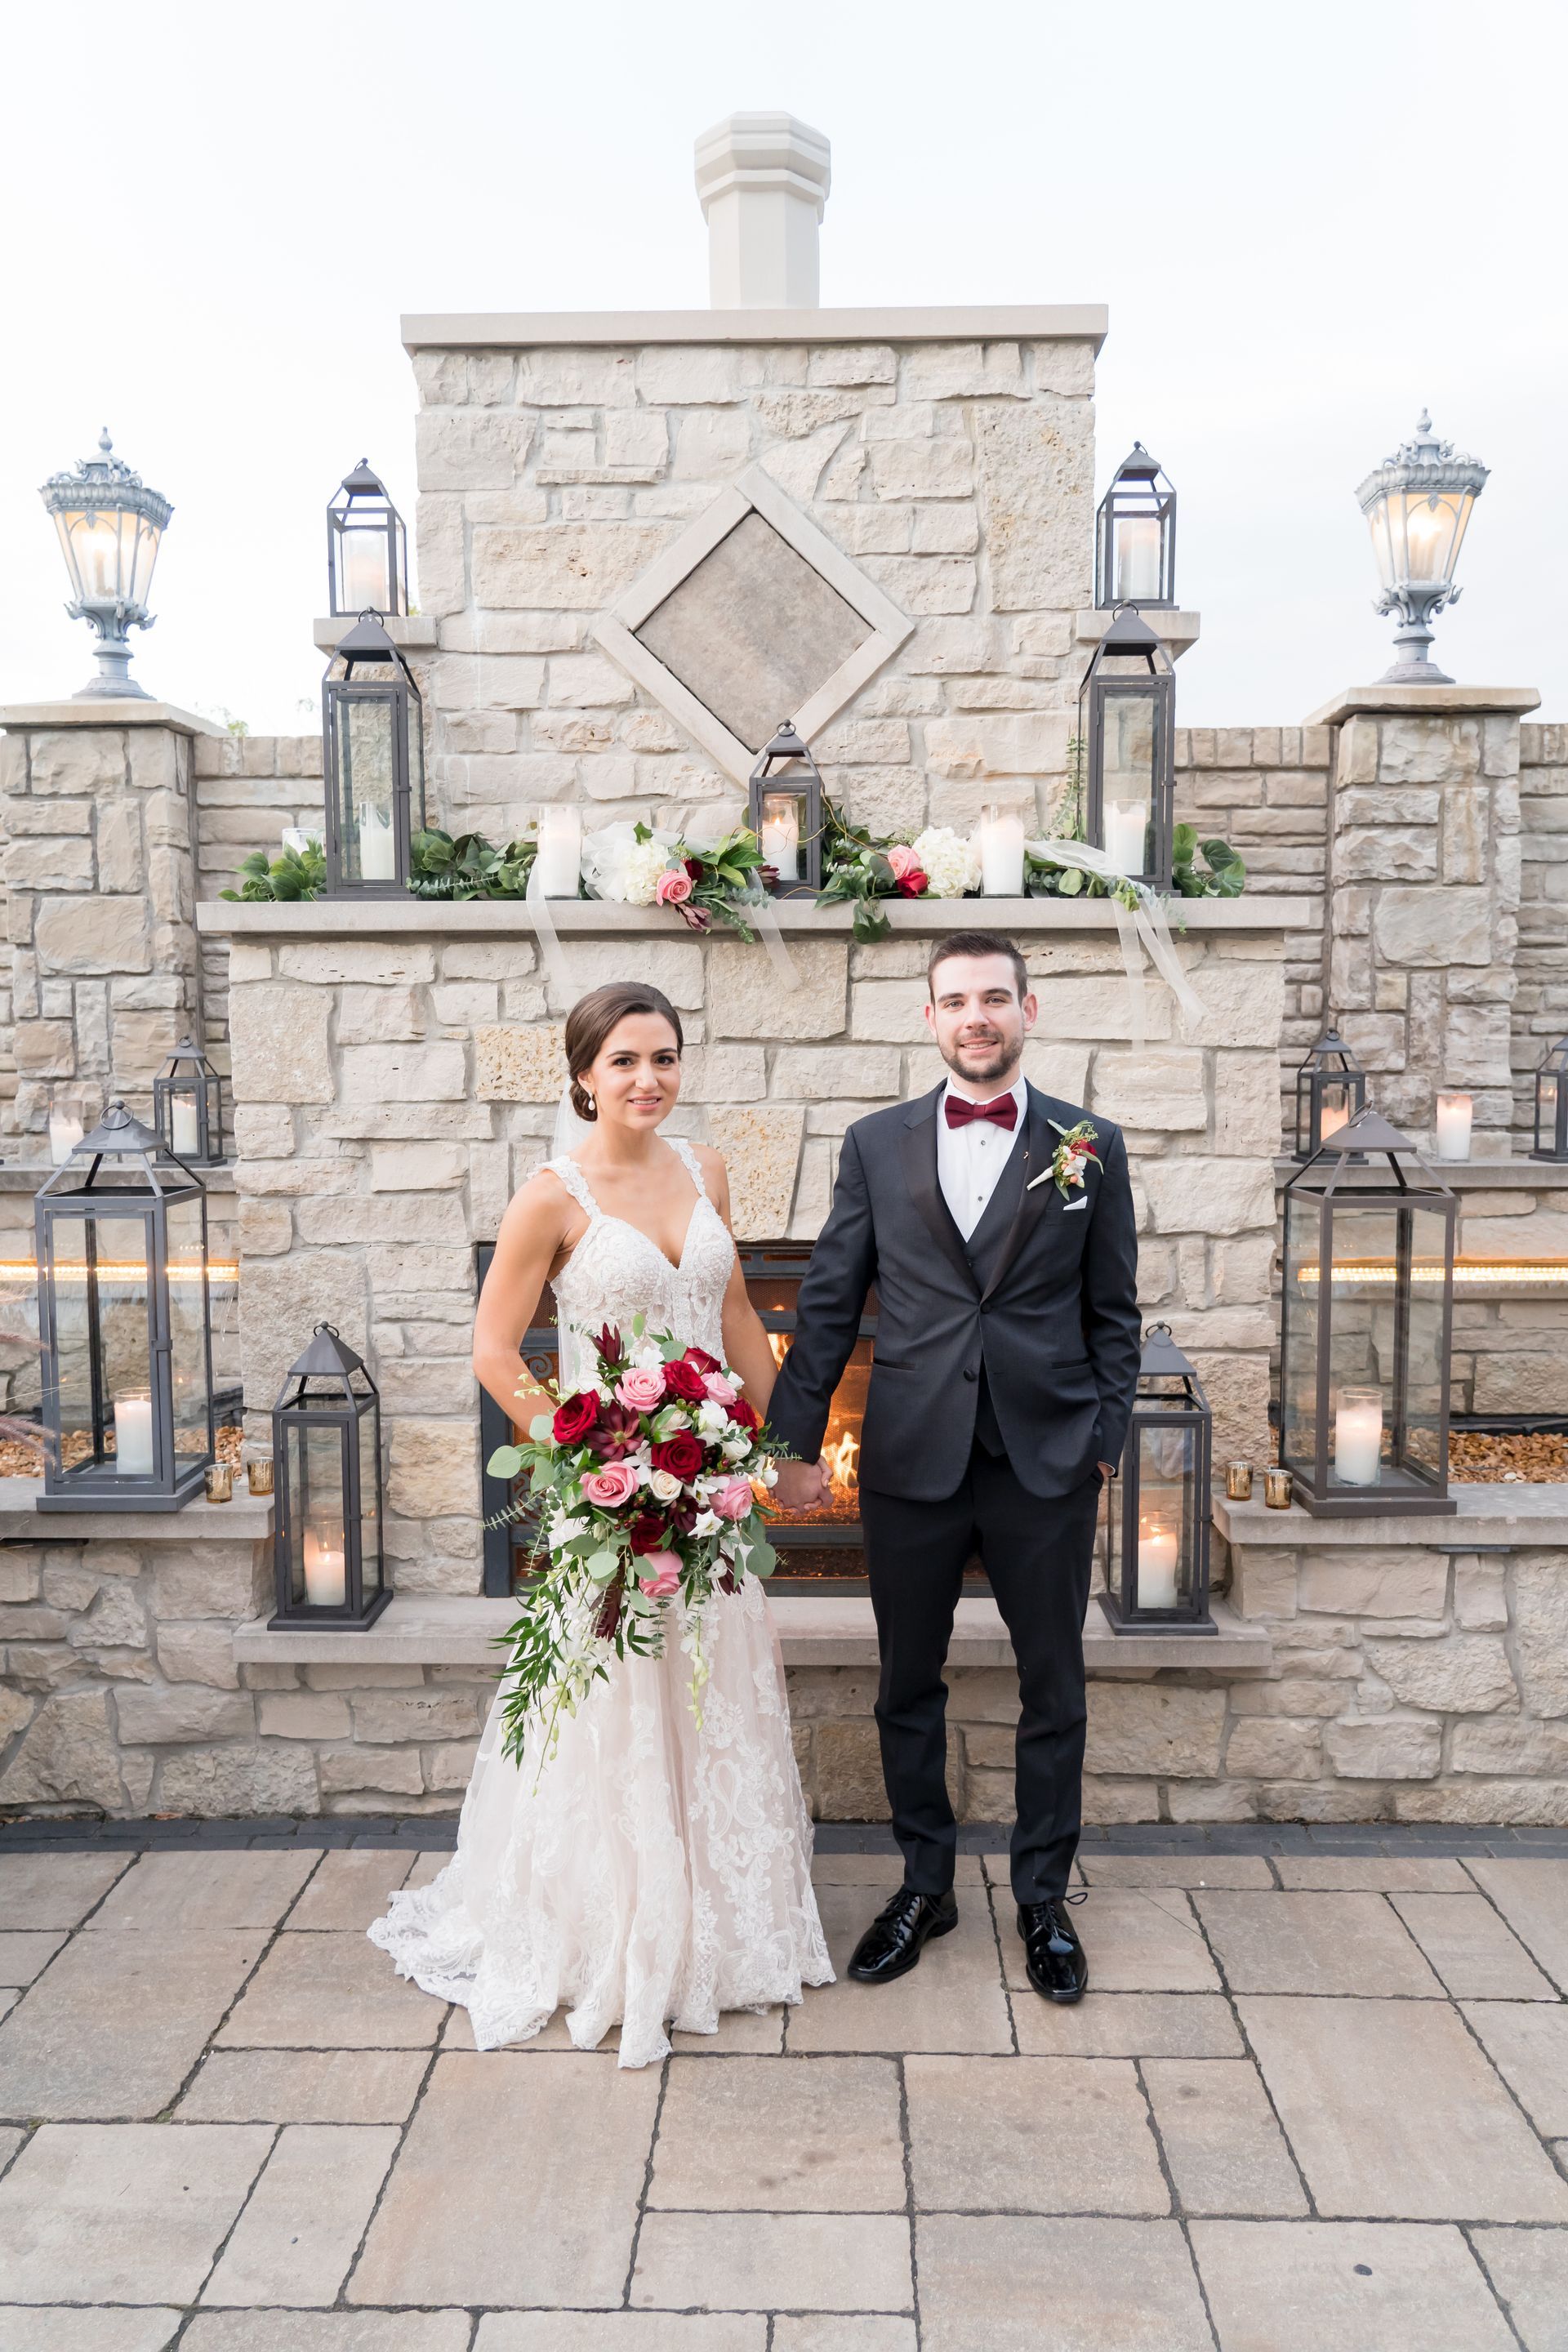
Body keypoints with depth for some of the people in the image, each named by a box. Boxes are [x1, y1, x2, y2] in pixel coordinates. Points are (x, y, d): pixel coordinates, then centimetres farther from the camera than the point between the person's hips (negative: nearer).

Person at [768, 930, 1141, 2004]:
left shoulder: (1091, 1146, 2)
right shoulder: (877, 1144, 3)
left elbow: (1113, 1314, 4)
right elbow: (828, 1303, 4)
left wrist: (1105, 1448, -1)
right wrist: (800, 1441, 2)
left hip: (1046, 1463, 0)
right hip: (911, 1461, 1)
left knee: (1053, 1691, 12)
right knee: (909, 1685, 13)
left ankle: (1044, 1898, 32)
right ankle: (925, 1885, 34)